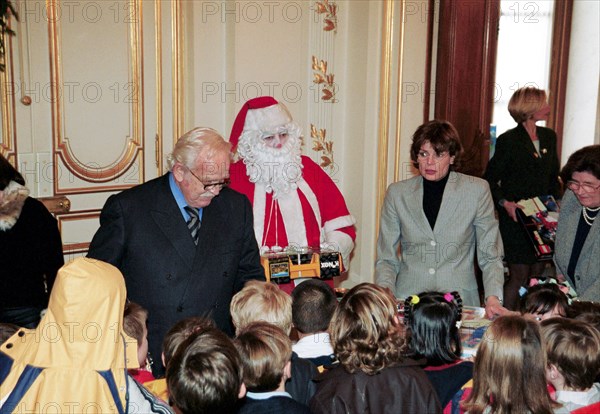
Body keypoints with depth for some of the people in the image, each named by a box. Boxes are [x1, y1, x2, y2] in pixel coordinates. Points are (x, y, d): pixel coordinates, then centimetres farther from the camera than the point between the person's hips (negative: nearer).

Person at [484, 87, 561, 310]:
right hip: (515, 218, -6)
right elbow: (490, 180, -7)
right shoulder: (508, 140, -9)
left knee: (537, 274, 8)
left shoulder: (549, 137, 10)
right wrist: (504, 203, -20)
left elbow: (553, 177, 18)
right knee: (519, 276, -4)